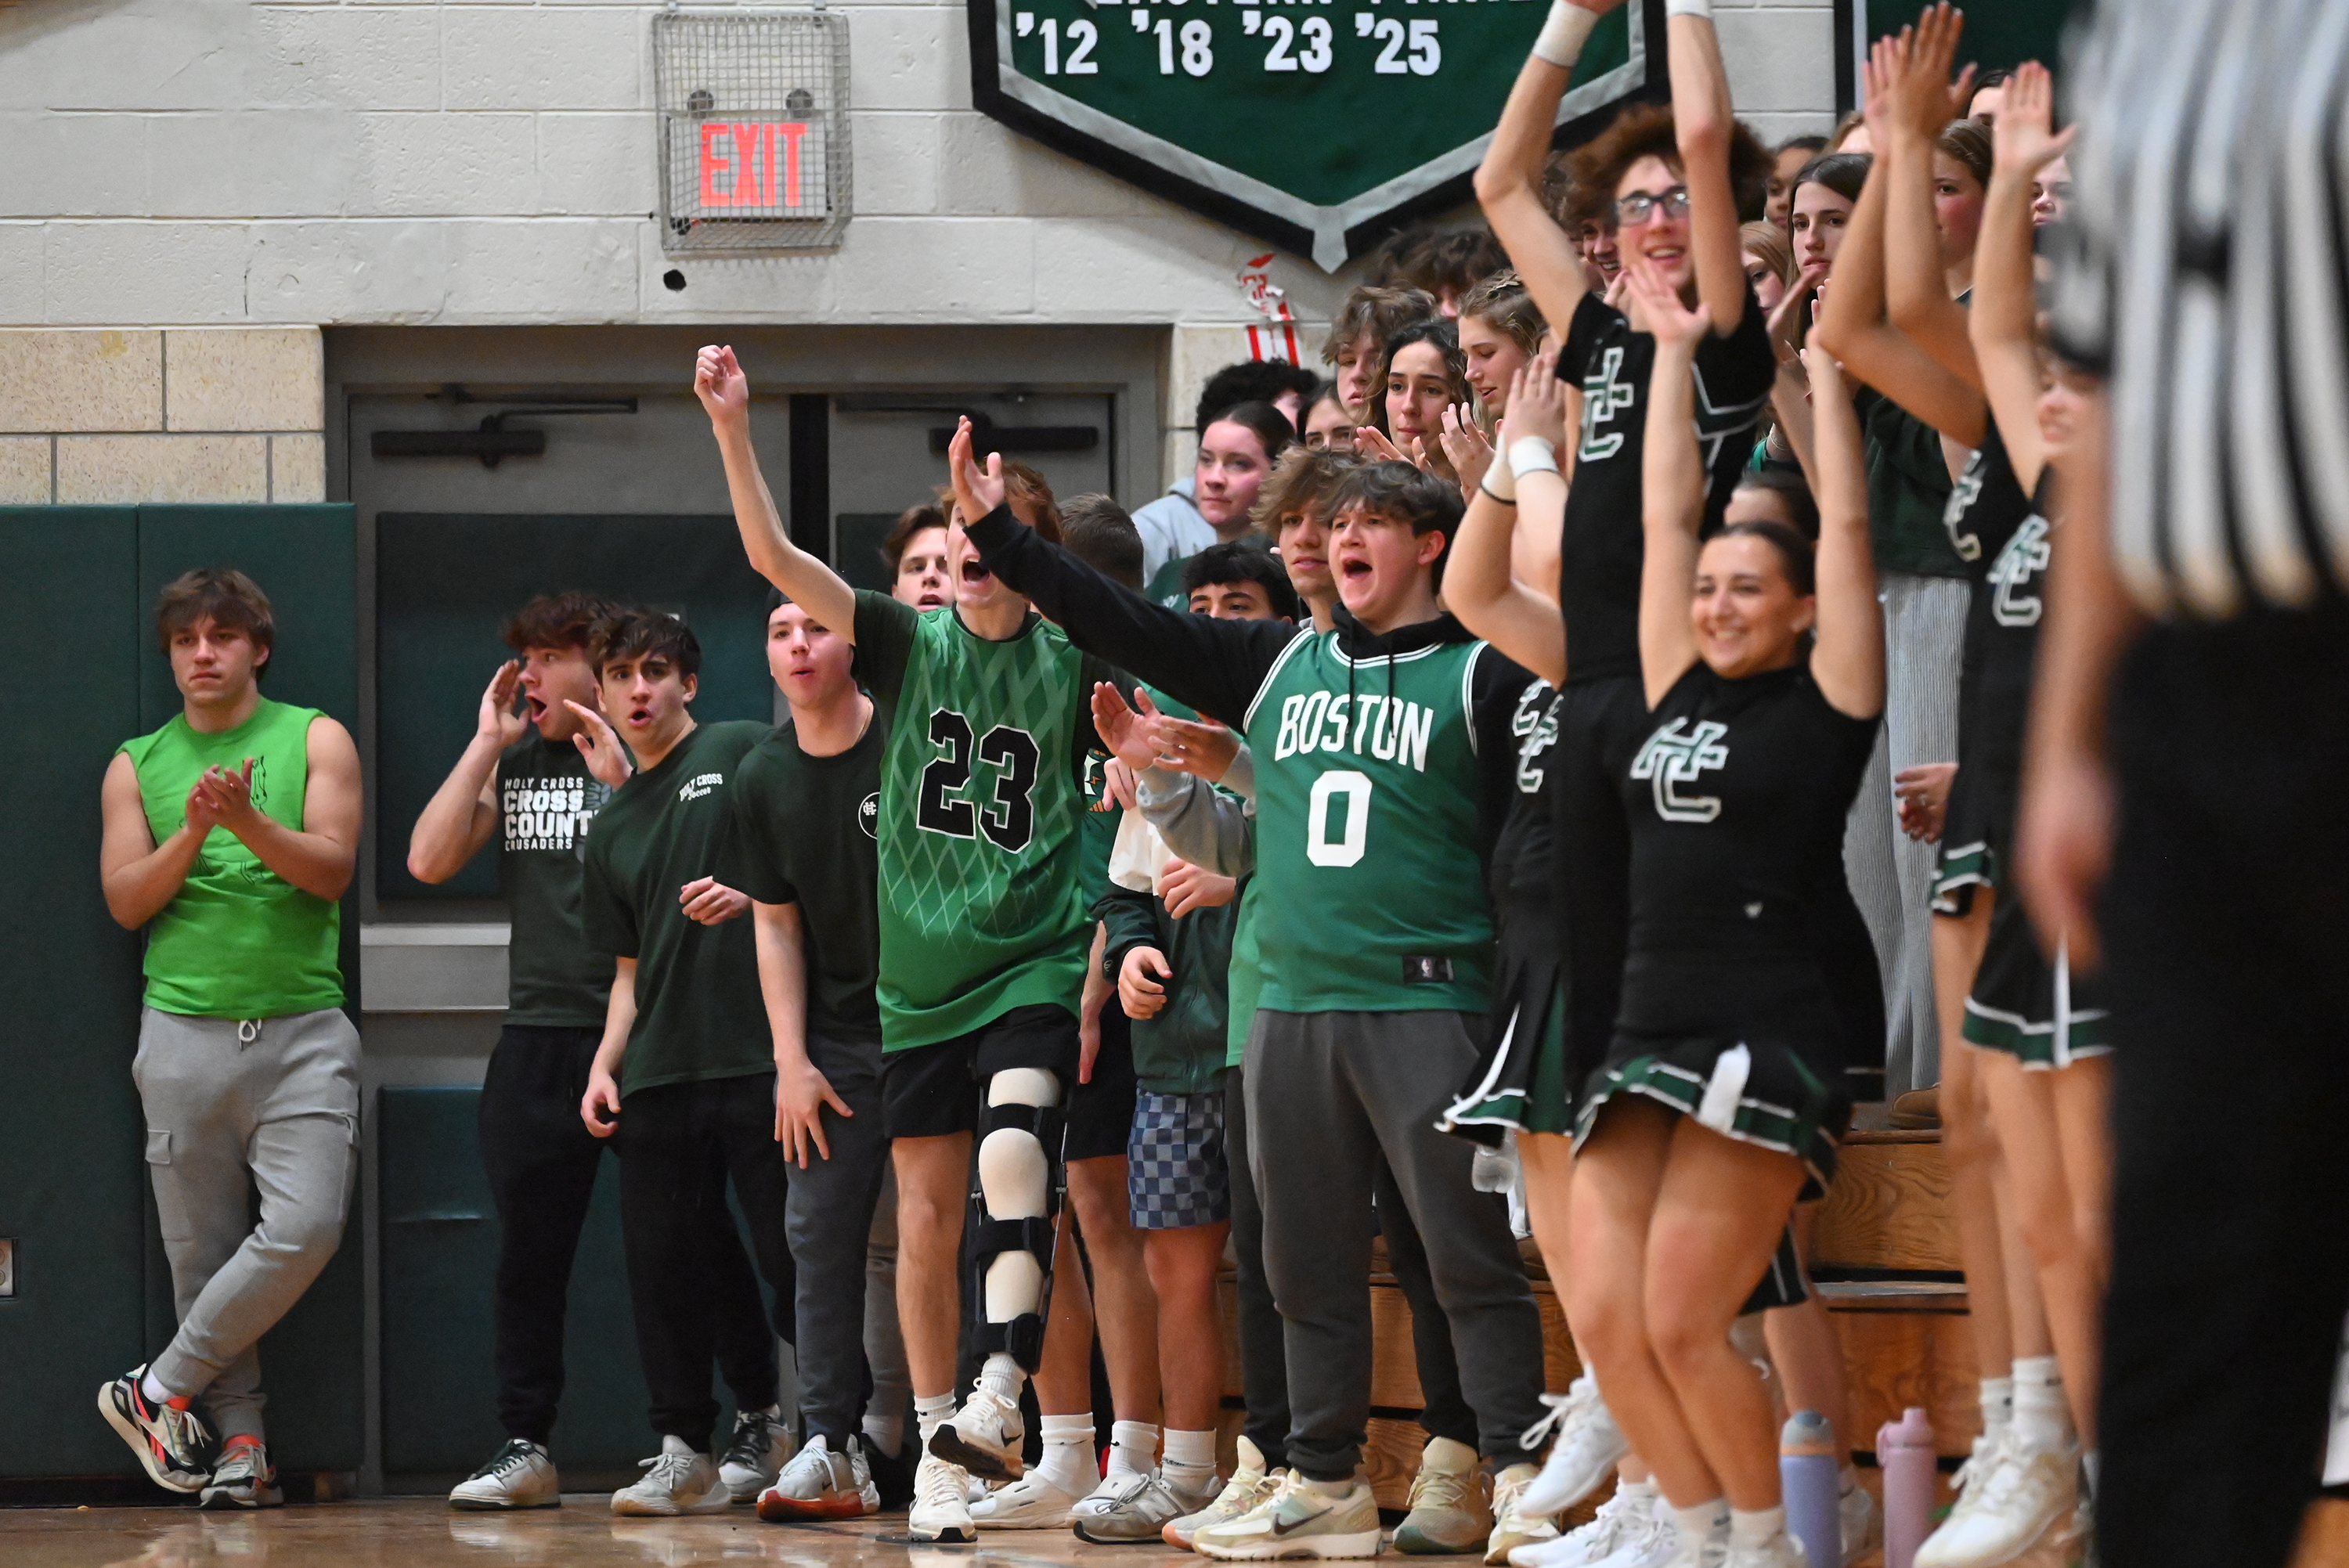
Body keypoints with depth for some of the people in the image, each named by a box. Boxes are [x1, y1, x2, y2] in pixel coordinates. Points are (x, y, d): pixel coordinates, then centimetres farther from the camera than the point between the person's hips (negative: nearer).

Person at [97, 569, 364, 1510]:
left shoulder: (314, 741, 8)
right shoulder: (137, 766, 13)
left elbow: (332, 868, -3)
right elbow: (126, 900, 4)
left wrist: (247, 821, -18)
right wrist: (193, 832, -12)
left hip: (302, 1030, -1)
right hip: (185, 1033, 1)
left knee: (304, 1229, -17)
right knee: (203, 1254, -1)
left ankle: (161, 1391, -4)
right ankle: (240, 1443, 5)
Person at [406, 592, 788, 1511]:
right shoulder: (513, 767, 14)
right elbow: (429, 860, 3)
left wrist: (619, 776, -17)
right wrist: (488, 742, 2)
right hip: (539, 1039, 4)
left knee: (695, 1242, 1)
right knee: (528, 1252, 3)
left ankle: (759, 1419, 14)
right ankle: (525, 1449, 7)